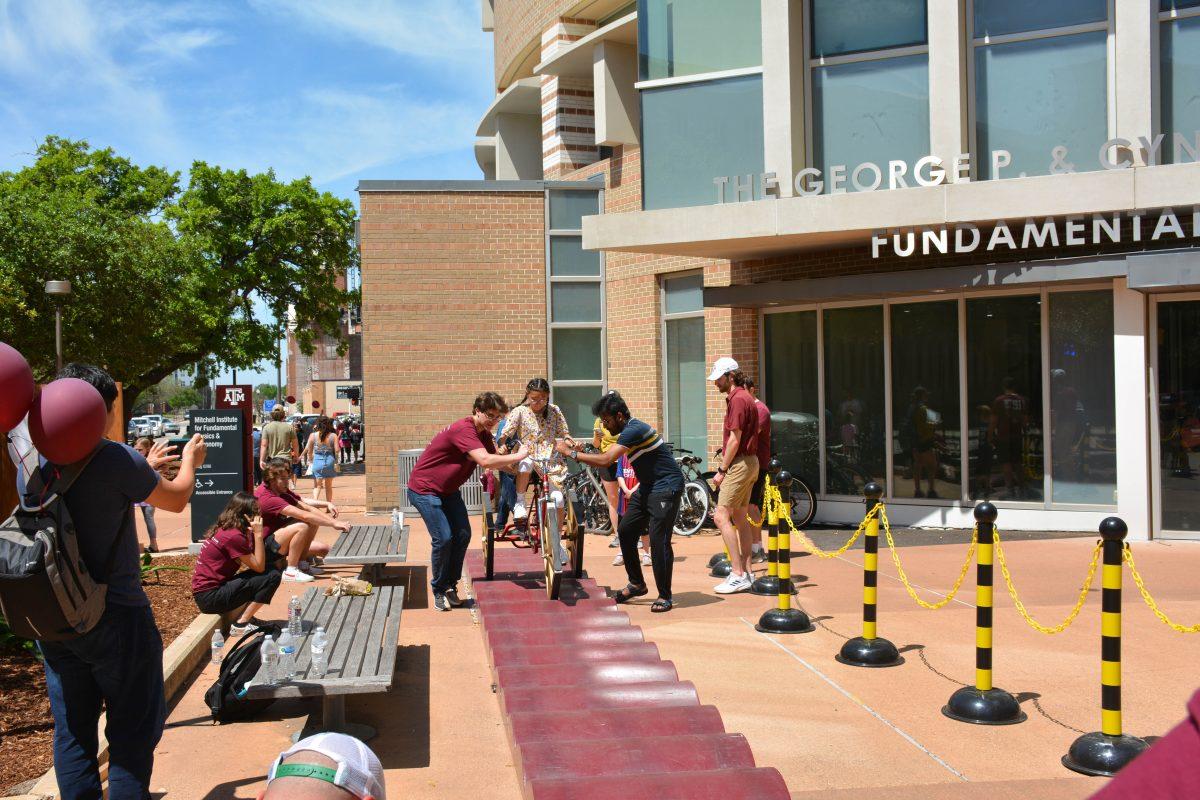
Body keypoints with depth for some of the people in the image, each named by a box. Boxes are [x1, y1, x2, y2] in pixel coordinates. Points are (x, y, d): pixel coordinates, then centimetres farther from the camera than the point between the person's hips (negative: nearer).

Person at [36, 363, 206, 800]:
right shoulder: (116, 459, -19)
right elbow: (177, 499, -2)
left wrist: (151, 465, 27)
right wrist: (190, 459, 18)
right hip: (115, 617, -6)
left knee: (71, 731, 16)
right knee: (132, 731, 7)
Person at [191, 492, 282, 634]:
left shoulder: (222, 529, 9)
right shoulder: (234, 536, -18)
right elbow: (259, 567, -14)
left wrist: (252, 534, 1)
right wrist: (258, 534, -14)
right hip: (210, 597, -9)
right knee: (272, 576, -15)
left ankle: (246, 617, 7)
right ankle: (242, 624, -9)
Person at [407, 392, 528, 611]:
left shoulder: (484, 434, 3)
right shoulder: (464, 430, -29)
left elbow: (496, 461, 3)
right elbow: (485, 461, -39)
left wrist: (516, 466, -16)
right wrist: (517, 456, -30)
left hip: (448, 489, 9)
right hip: (424, 489, -9)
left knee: (463, 535, 1)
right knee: (443, 538, -13)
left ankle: (451, 586, 14)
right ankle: (439, 591, 4)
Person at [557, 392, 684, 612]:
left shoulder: (634, 430, -22)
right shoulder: (628, 430, 10)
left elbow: (606, 460, -29)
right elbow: (606, 462, 10)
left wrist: (571, 453, -22)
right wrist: (578, 452, -2)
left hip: (666, 488, -10)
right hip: (648, 487, 10)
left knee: (659, 540, -12)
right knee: (626, 530, 7)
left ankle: (665, 596, -1)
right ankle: (637, 584, 20)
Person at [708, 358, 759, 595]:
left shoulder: (738, 399, -15)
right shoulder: (741, 397, 17)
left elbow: (734, 440, -19)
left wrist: (722, 470, -14)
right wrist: (725, 467, 17)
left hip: (740, 463, -11)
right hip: (749, 462, 11)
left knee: (721, 516, -12)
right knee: (740, 518, 12)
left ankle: (738, 575, -13)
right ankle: (746, 572, 16)